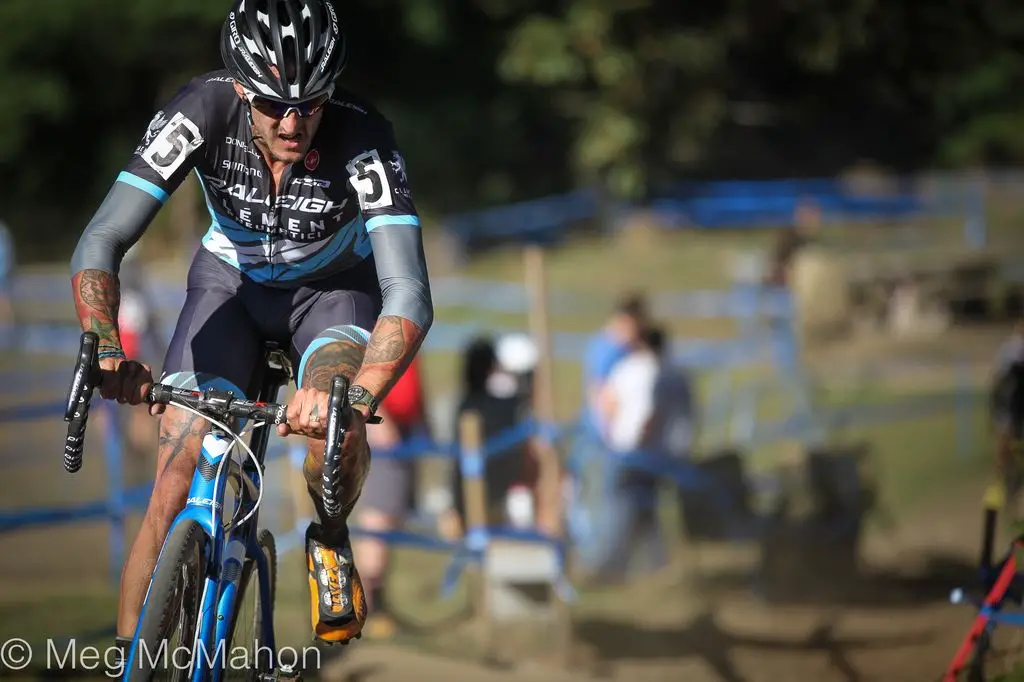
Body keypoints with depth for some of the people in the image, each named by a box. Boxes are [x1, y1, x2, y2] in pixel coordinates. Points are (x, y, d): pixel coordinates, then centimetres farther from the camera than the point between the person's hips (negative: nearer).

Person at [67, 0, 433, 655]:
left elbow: (409, 295, -41)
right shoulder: (203, 111, -31)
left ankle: (331, 540, 1)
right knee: (175, 494, -13)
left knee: (336, 424, -31)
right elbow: (101, 243, -32)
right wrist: (106, 350, -50)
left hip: (333, 288, -1)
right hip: (231, 282, 1)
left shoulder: (364, 138, -34)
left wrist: (358, 395, -59)